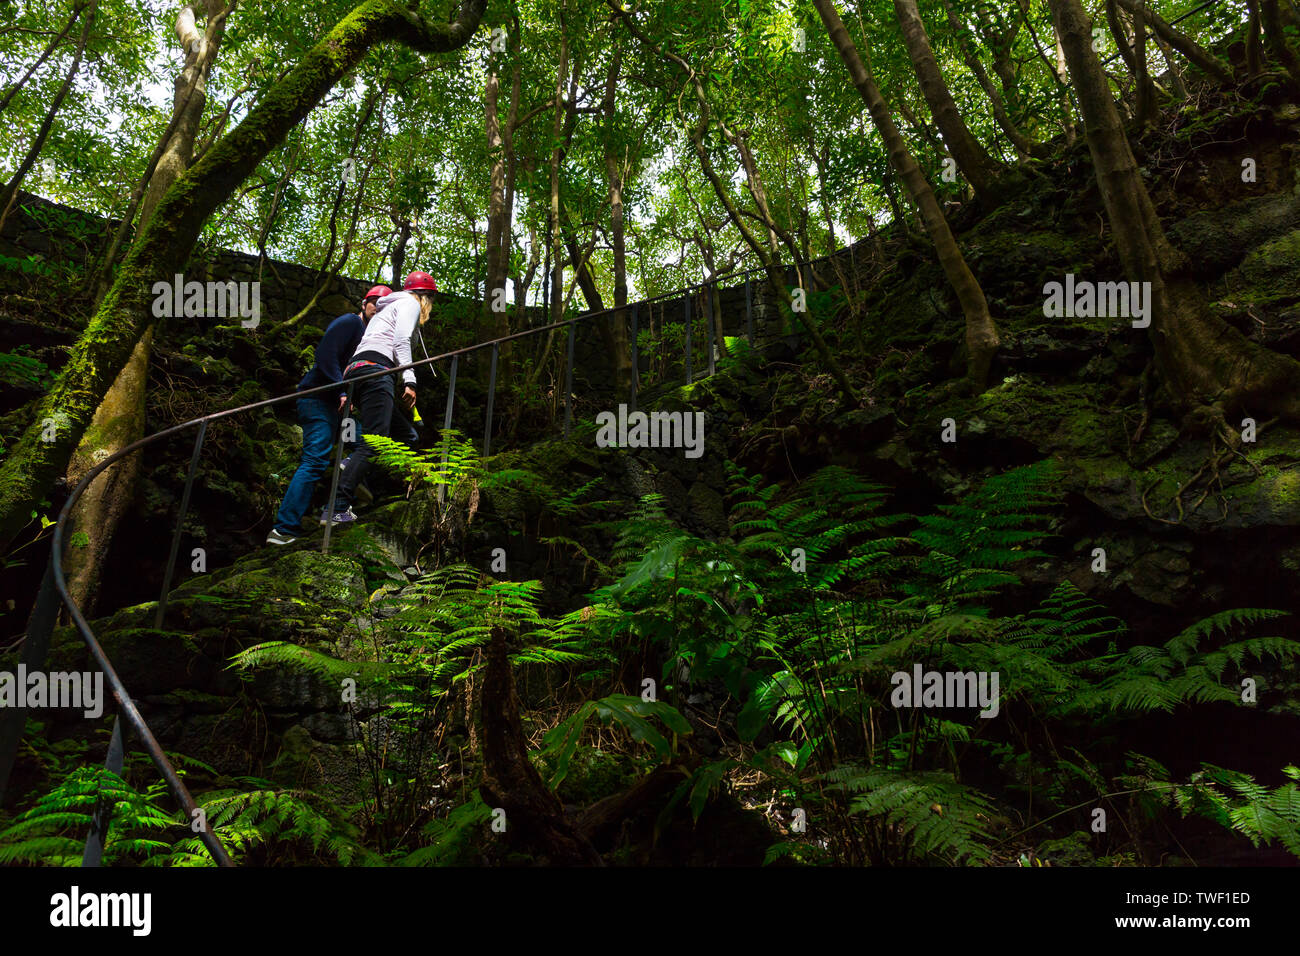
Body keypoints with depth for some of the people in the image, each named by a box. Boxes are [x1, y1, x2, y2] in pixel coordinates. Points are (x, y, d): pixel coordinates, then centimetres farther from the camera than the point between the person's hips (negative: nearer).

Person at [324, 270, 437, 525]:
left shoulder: (389, 307, 35)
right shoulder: (410, 303, 10)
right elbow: (401, 342, -6)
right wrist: (409, 380, -14)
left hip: (355, 369, 9)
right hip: (374, 368, -9)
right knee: (372, 444, -18)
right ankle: (336, 510, -25)